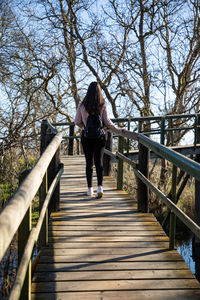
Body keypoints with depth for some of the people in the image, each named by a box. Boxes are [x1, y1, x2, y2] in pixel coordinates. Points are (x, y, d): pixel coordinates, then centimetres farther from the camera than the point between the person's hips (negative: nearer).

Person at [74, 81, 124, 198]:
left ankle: (90, 189, 16)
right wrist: (118, 130, 2)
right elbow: (107, 122, -7)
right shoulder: (103, 105, -7)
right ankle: (100, 186, -16)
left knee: (89, 162, 10)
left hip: (86, 136, 1)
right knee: (99, 161, 1)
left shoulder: (82, 106, -4)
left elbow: (77, 121, 2)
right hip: (100, 136, -1)